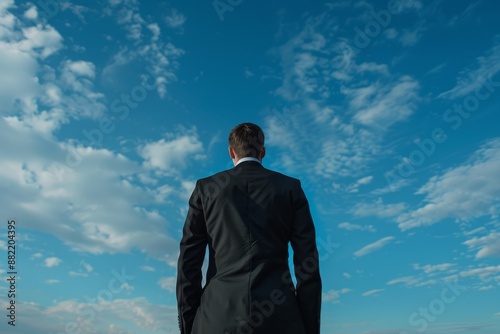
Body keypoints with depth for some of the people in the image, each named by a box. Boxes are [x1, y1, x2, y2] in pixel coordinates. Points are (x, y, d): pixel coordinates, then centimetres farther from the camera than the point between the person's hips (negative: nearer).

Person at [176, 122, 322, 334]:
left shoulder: (206, 188, 6)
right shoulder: (291, 188, 6)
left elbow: (188, 261, 4)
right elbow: (307, 262, 1)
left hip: (219, 316, 1)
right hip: (279, 317, 0)